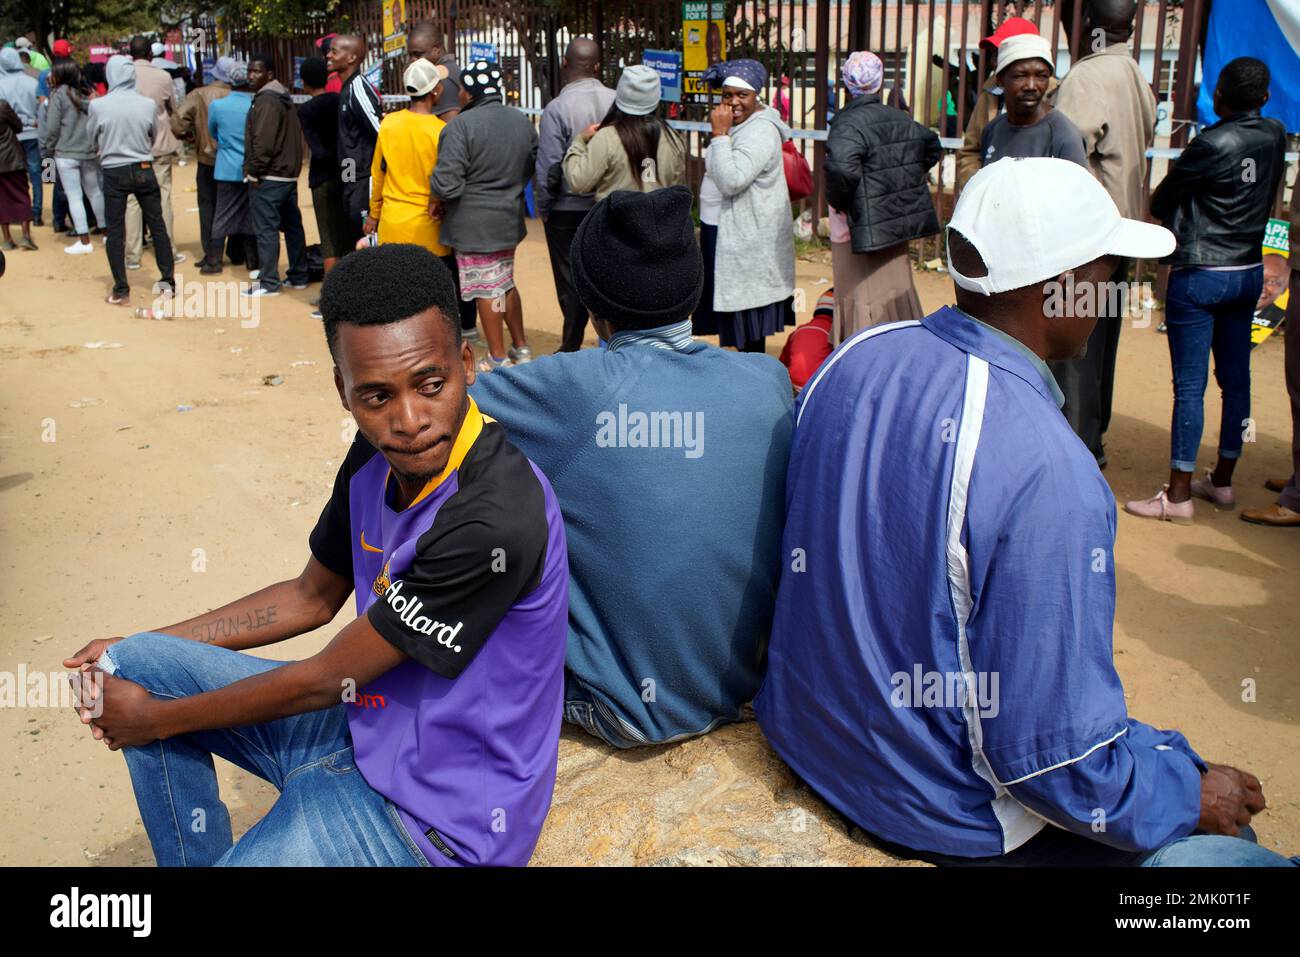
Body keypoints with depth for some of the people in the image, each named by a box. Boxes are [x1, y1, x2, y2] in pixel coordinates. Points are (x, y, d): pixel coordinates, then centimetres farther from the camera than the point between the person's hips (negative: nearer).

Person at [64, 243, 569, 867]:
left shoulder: (495, 520, -32)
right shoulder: (378, 456, -6)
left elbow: (324, 680, -21)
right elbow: (312, 598, 12)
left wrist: (157, 718, -7)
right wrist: (136, 653, 10)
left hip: (437, 814, -8)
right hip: (373, 716, 8)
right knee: (134, 667, 9)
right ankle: (200, 856, 24)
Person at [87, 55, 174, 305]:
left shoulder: (97, 106, -11)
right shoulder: (148, 104, -8)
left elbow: (93, 140, 2)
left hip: (114, 172, -1)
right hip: (144, 170, 1)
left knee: (115, 232, 6)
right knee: (157, 226, 12)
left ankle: (121, 291, 7)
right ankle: (168, 280, 17)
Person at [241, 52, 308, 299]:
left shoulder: (266, 100, -15)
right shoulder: (284, 98, 16)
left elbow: (264, 141, -22)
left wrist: (254, 171, -14)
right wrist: (293, 166, 19)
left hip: (268, 177, -10)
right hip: (288, 174, 10)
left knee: (266, 230, -6)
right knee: (292, 225, 13)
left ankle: (268, 283, -4)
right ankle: (298, 276, 20)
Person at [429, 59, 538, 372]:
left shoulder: (461, 125, -19)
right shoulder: (522, 121, 4)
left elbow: (447, 182, -23)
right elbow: (533, 166, 16)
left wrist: (436, 198, -2)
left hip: (474, 226, -7)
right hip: (509, 220, 7)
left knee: (487, 290, 3)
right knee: (506, 283, 21)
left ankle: (498, 358, 12)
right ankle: (521, 347, 29)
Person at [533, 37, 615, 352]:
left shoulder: (557, 108, -15)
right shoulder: (617, 102, -5)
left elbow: (547, 167, -13)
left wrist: (542, 208, 1)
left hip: (568, 209, -3)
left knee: (571, 282, 8)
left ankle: (571, 348, 16)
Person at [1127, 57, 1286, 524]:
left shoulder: (1212, 143, -15)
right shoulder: (1275, 136, 4)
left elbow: (1160, 203, -7)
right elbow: (1266, 198, 13)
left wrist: (1181, 209, 14)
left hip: (1199, 276, -7)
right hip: (1249, 272, 7)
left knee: (1189, 386, -4)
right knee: (1236, 380, 13)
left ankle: (1178, 495, 0)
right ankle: (1222, 482, 24)